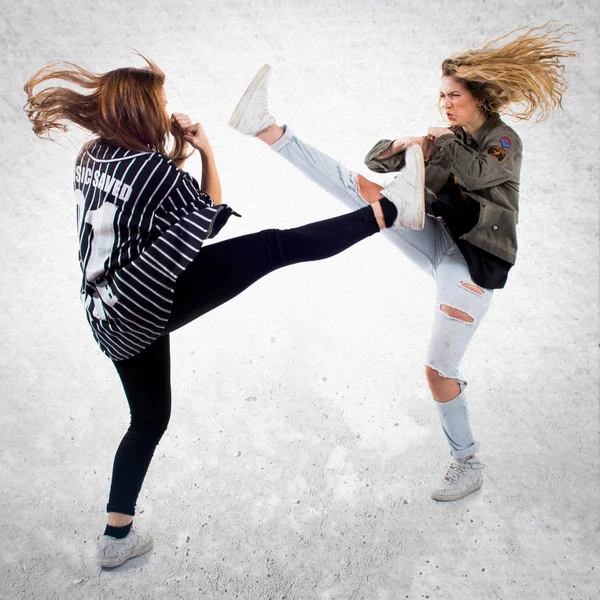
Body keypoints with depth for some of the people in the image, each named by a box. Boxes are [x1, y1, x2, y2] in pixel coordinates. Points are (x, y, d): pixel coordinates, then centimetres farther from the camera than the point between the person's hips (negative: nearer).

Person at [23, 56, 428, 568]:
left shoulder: (91, 157, 13)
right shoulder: (153, 167, -9)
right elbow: (211, 218, 4)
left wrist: (176, 153, 15)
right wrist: (206, 150, 6)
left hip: (113, 319, 9)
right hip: (147, 294, -8)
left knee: (150, 419, 21)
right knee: (275, 246, -12)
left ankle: (118, 536, 28)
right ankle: (392, 210, -15)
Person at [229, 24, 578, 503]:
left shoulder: (504, 140, 1)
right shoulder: (445, 140, 17)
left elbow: (477, 174, -22)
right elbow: (377, 161, 15)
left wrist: (443, 144, -7)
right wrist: (399, 146, -5)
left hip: (473, 264, -5)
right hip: (438, 244, 6)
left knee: (439, 370, -6)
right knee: (364, 187, -12)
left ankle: (468, 464, 12)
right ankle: (267, 129, -19)